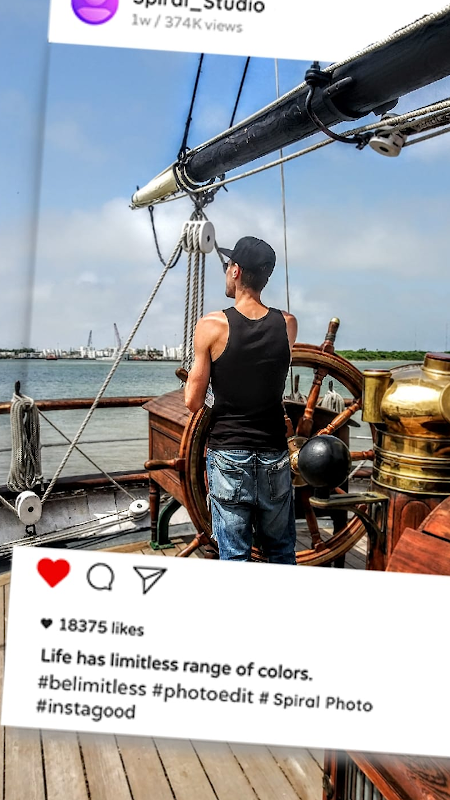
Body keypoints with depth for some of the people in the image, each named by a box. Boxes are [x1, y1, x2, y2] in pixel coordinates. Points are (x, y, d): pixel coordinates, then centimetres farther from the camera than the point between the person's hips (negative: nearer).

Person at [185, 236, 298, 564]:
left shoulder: (211, 326, -13)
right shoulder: (288, 324, -3)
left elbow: (193, 401, -7)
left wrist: (194, 372, 12)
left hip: (228, 457, -3)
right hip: (274, 457, 3)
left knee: (234, 556, 9)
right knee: (282, 552, 19)